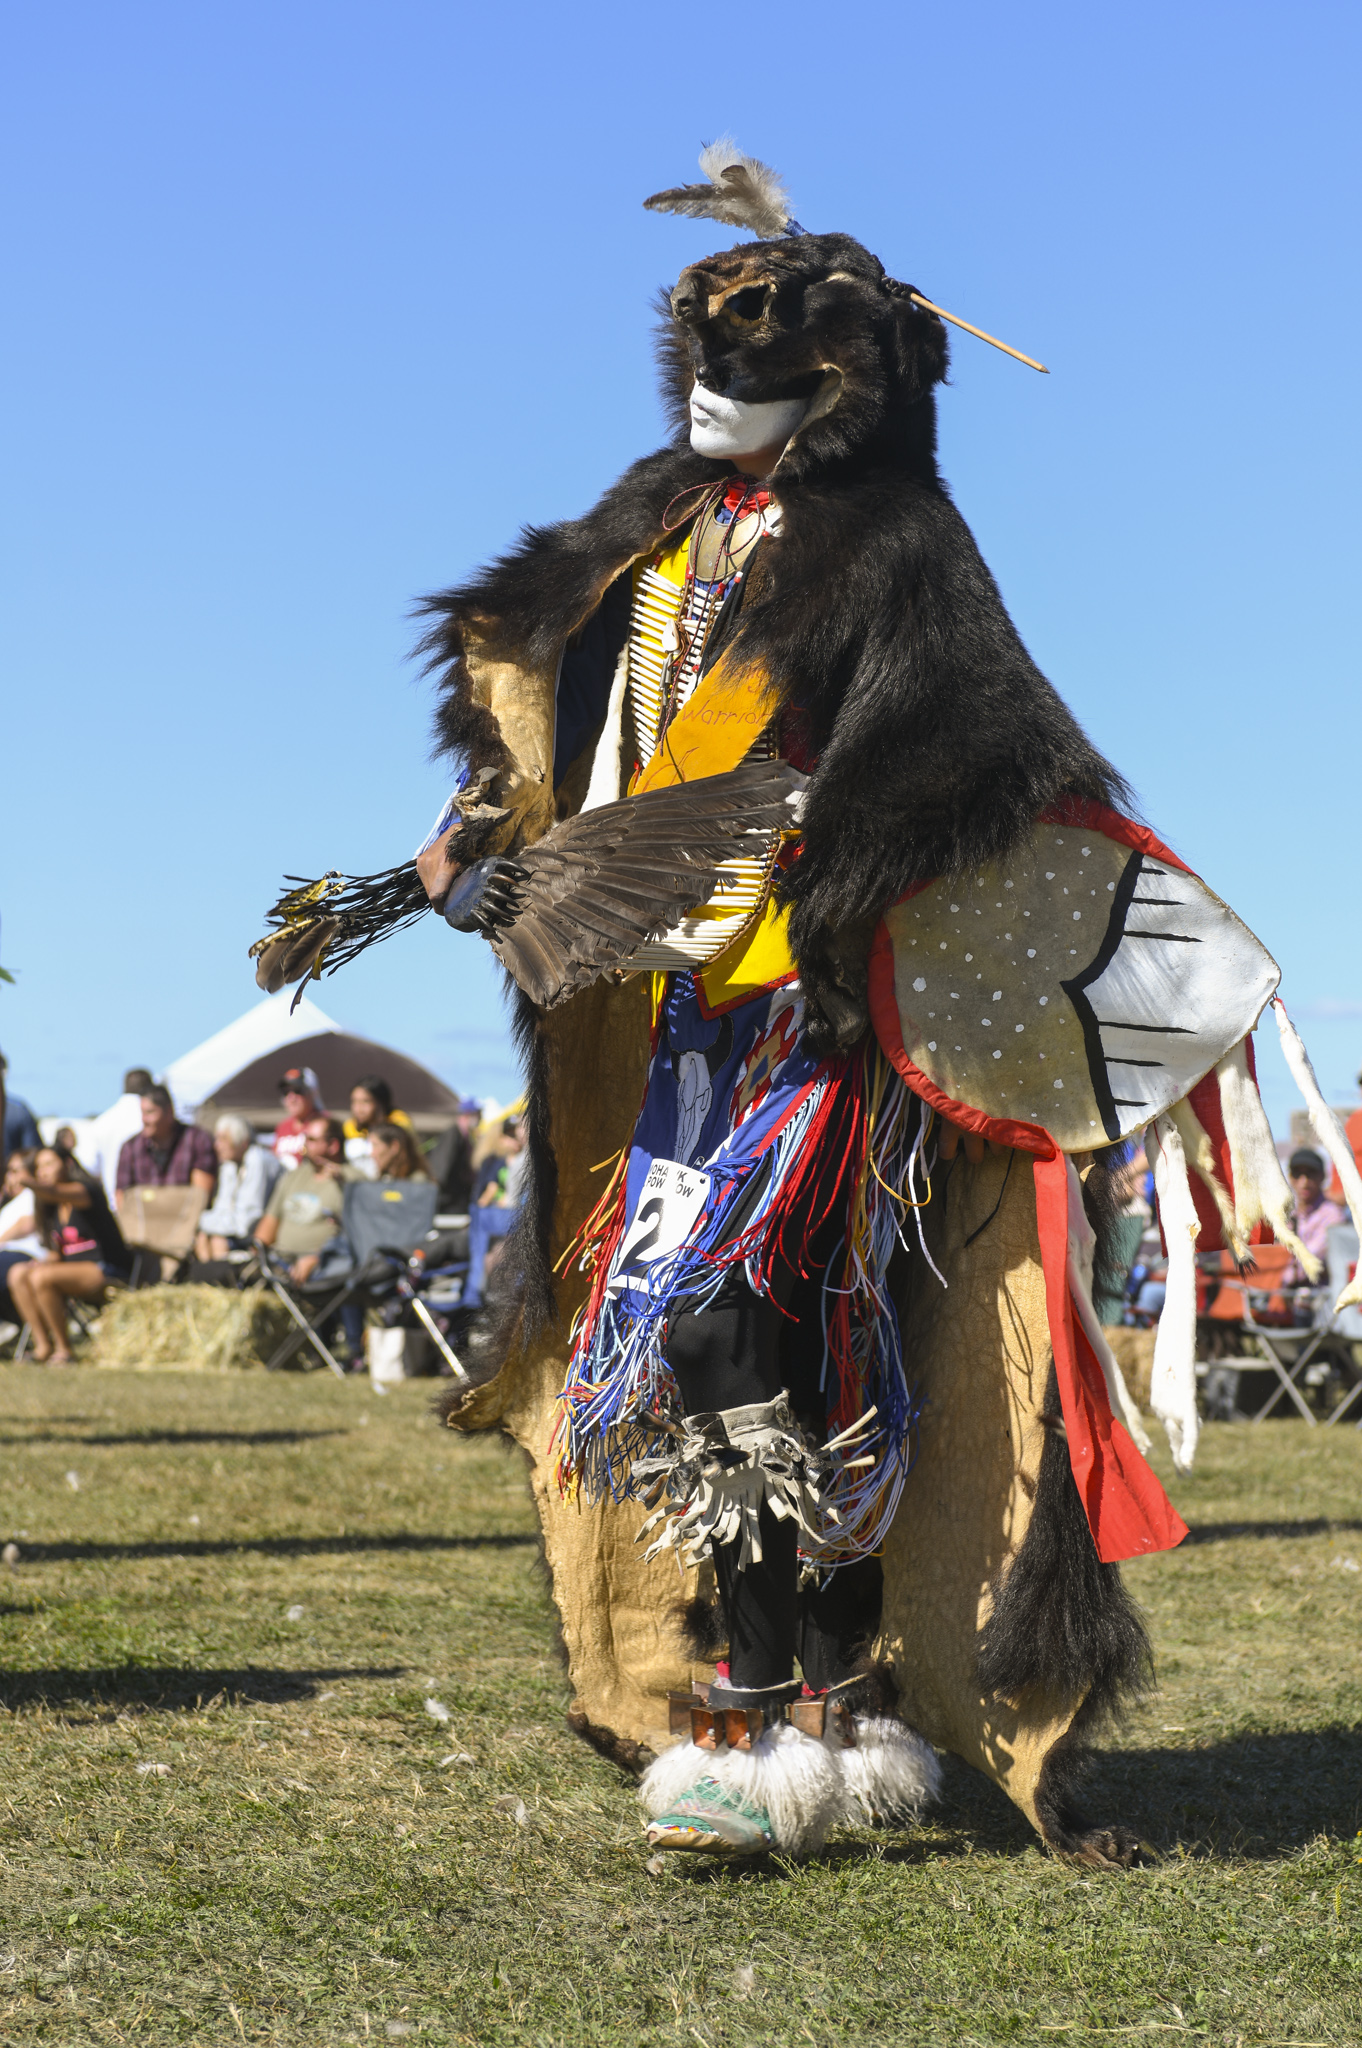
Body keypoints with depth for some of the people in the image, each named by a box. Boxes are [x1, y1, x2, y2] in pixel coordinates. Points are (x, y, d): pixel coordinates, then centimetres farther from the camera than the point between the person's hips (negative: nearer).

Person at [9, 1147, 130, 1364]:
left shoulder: (86, 1190, -9)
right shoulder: (53, 1210, 15)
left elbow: (55, 1192, -32)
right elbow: (56, 1253, 19)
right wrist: (42, 1262, -5)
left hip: (108, 1275, -8)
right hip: (75, 1270, 8)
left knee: (41, 1277, -28)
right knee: (17, 1274, -8)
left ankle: (63, 1351, -19)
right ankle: (43, 1346, -12)